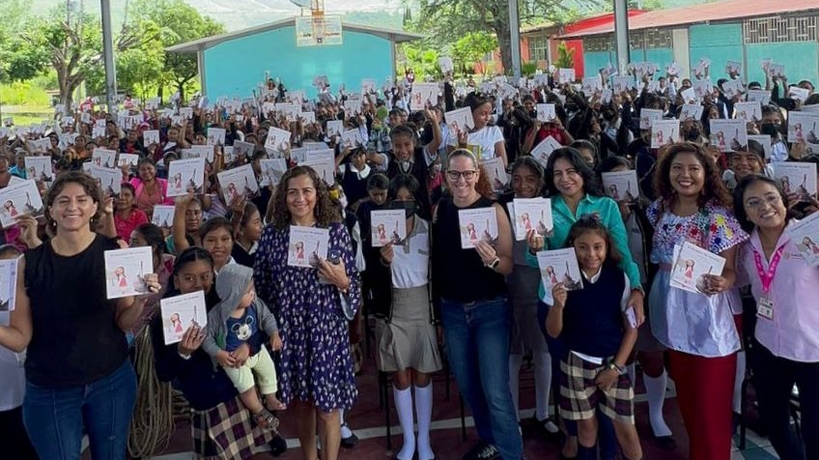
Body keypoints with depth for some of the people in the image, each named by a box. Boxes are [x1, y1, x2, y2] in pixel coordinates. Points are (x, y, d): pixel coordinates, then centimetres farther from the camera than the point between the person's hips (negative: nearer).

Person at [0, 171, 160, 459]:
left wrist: (140, 300, -22)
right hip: (49, 390, -1)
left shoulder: (116, 252, -7)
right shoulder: (30, 262, -8)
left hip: (111, 381, 1)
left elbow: (124, 322, -2)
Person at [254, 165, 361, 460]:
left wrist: (342, 282, -21)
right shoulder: (271, 233, 0)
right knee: (300, 402, 16)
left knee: (327, 406, 4)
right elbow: (259, 285, 6)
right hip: (288, 329, 2)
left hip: (326, 328, -2)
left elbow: (352, 284, 0)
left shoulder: (336, 230, -4)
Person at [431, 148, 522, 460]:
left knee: (496, 390, -5)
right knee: (467, 385, 16)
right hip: (452, 310, 5)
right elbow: (437, 258, 9)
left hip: (490, 309, -4)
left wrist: (492, 260, -32)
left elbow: (509, 266, -11)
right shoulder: (440, 210, 1)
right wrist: (436, 308, 4)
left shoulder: (493, 210, -11)